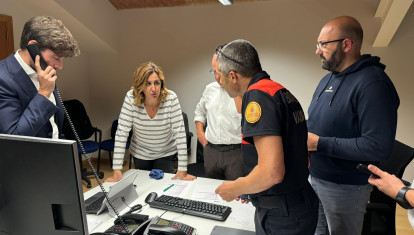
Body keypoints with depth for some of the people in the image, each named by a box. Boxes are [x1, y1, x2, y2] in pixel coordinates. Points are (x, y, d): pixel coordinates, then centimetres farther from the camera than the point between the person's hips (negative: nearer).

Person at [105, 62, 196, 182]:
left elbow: (180, 133, -24)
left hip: (166, 154, -1)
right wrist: (117, 171, -25)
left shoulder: (171, 98, -25)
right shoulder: (131, 98, -23)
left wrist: (182, 170, -26)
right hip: (140, 154, 1)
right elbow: (121, 132, -22)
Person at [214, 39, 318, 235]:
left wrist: (236, 189, -12)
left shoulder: (257, 95, -22)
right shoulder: (280, 91, 9)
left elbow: (272, 172, -30)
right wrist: (248, 186, 17)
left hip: (281, 218, -9)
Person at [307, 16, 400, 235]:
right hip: (314, 177, 8)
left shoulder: (373, 84, -22)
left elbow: (379, 147, -29)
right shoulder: (328, 78, 8)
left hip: (344, 188, -8)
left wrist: (319, 143, -25)